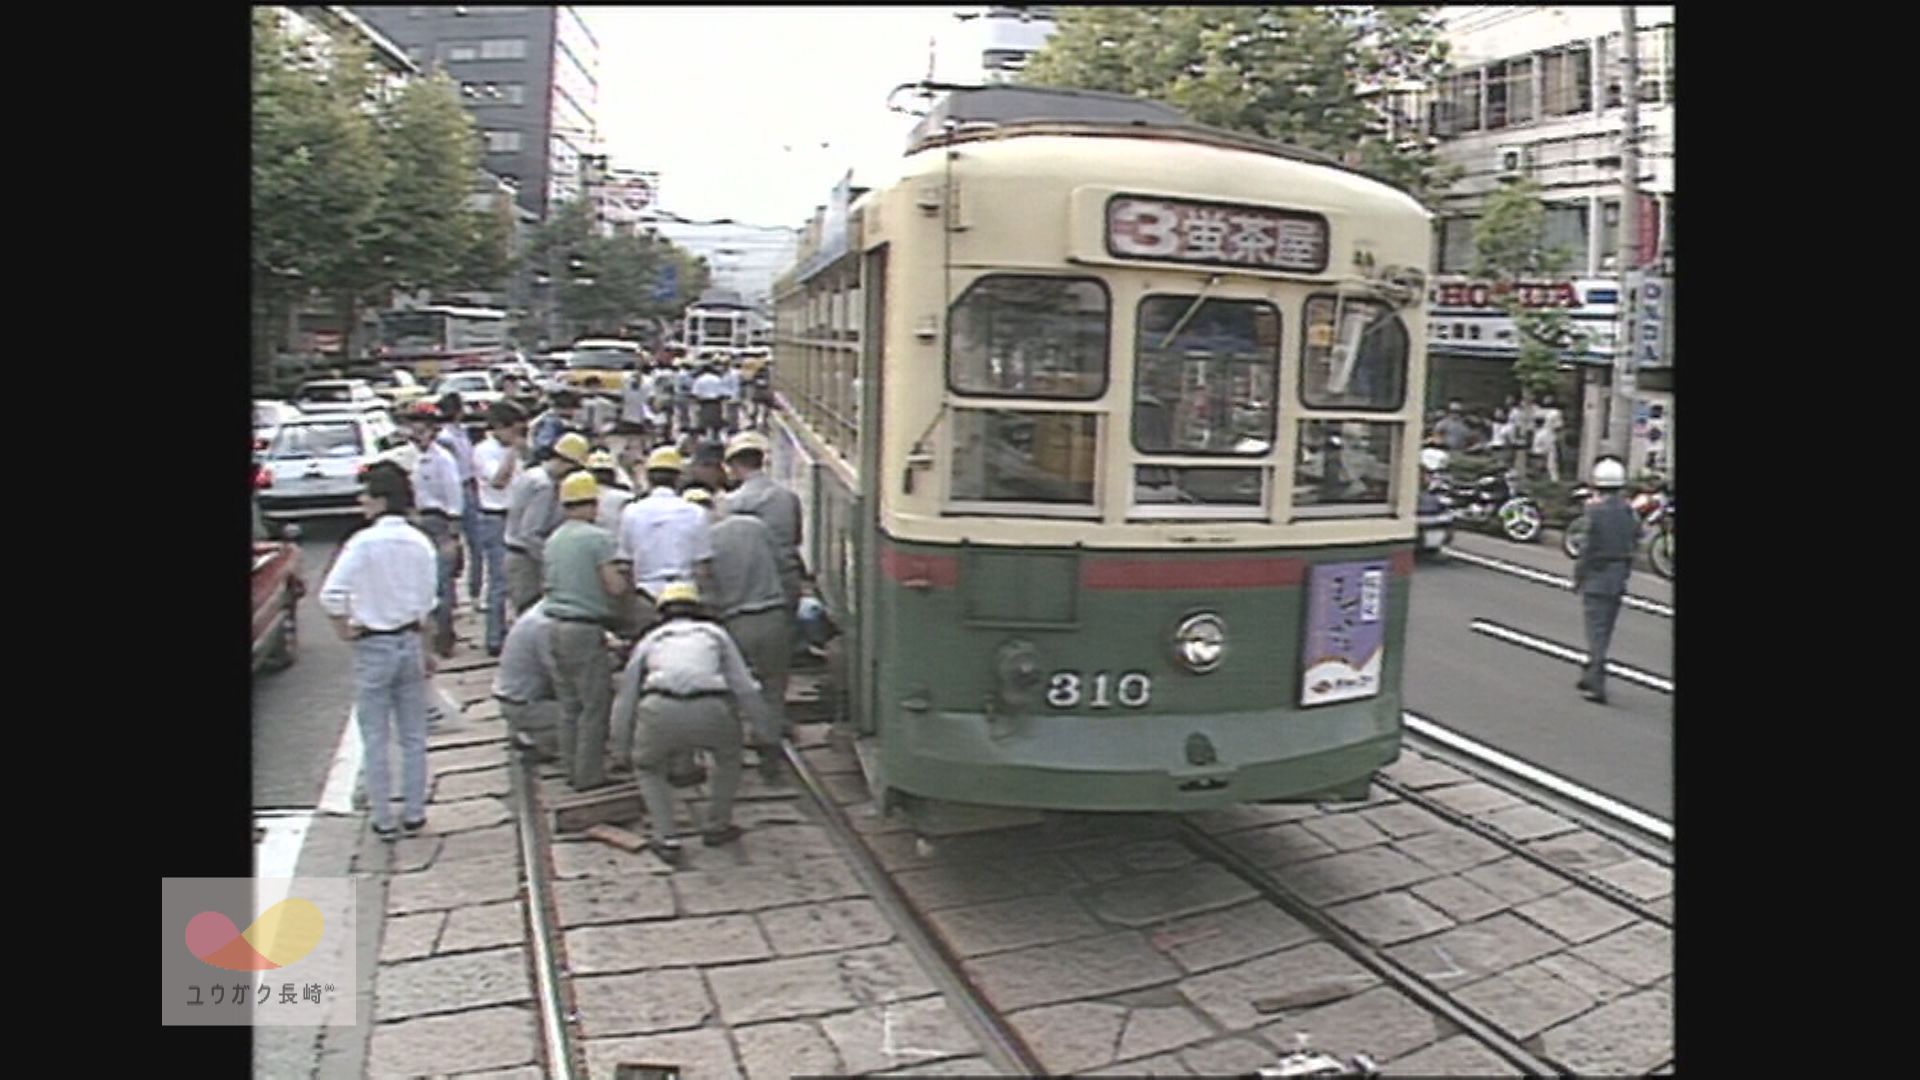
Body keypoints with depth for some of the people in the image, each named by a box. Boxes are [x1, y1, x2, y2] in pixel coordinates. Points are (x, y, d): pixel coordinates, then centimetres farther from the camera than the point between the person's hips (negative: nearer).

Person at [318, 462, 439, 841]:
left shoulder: (364, 543, -15)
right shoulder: (420, 543, 0)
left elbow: (331, 595, -23)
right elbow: (427, 603, 6)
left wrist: (344, 629, -6)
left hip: (373, 646, -4)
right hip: (410, 642, 4)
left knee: (376, 739, 7)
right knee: (413, 737, 13)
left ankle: (383, 820, 13)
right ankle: (414, 814, 20)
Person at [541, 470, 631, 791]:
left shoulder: (552, 540, 14)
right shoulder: (598, 537, -9)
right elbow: (615, 586, -15)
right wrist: (632, 583, 6)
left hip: (555, 625, 8)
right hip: (585, 629, -8)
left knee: (570, 704, 15)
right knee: (595, 704, -1)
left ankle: (572, 769, 21)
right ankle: (589, 775, 2)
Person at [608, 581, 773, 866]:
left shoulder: (651, 639, 31)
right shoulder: (714, 633, 30)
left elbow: (625, 697, 36)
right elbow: (745, 687, 27)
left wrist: (619, 743, 49)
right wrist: (764, 727, 39)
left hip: (659, 710, 0)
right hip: (708, 710, 0)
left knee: (648, 767, 29)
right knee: (728, 751, 33)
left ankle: (664, 838, 17)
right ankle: (718, 825, 36)